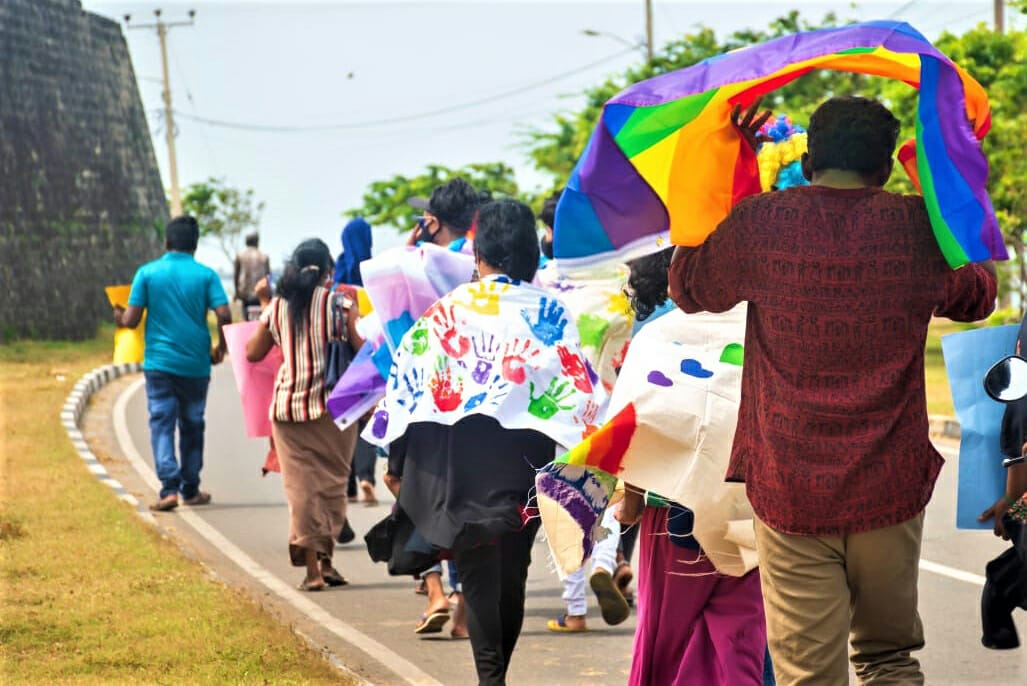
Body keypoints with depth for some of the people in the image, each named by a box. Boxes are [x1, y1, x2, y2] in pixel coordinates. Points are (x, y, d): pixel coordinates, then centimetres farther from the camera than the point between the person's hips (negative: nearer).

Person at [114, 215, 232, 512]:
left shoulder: (147, 273, -3)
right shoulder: (205, 275, -2)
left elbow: (131, 319, -5)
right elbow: (224, 315, -11)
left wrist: (120, 318, 19)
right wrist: (221, 347, 6)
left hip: (159, 362, -1)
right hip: (196, 363, 1)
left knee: (162, 423, -1)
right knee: (192, 425, 15)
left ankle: (169, 487, -17)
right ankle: (190, 489, 23)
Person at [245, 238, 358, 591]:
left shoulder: (277, 306, 6)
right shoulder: (335, 302, -4)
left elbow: (253, 352, 16)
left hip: (288, 404, 3)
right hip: (331, 403, -3)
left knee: (301, 486, 4)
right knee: (331, 482, 9)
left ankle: (312, 568, -1)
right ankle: (324, 558, 4)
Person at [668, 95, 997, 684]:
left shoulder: (762, 222, -5)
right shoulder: (917, 226, -1)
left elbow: (688, 287, 13)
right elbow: (977, 296, 19)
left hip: (789, 489, -1)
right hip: (890, 486, 1)